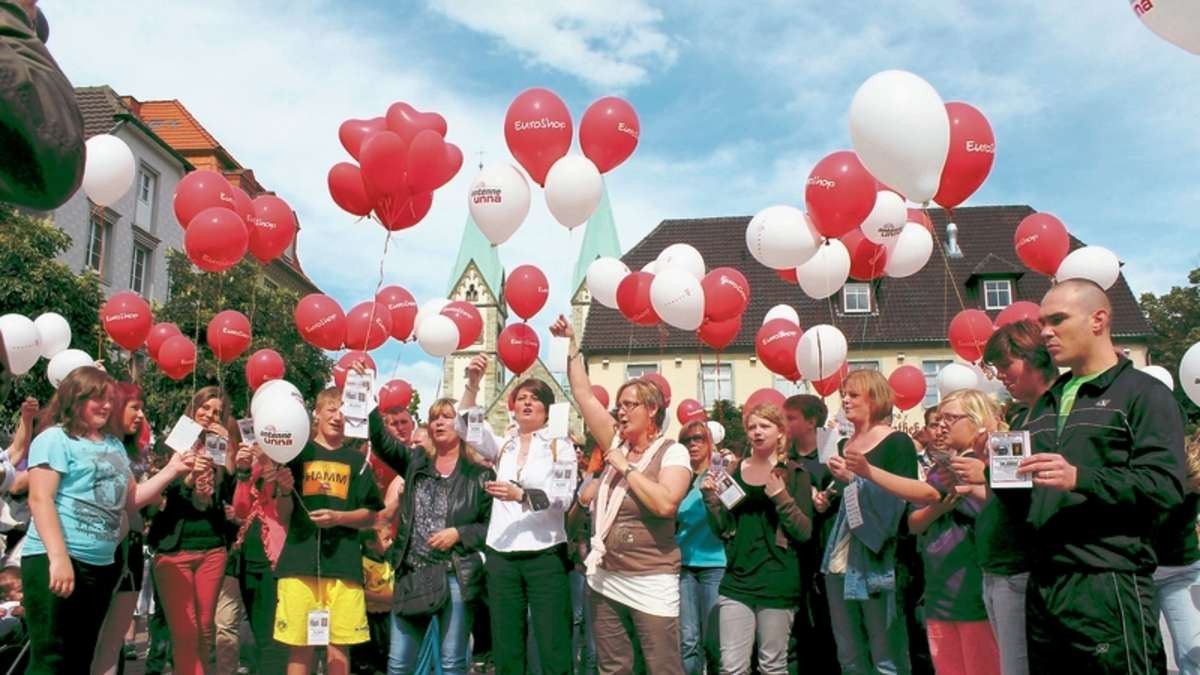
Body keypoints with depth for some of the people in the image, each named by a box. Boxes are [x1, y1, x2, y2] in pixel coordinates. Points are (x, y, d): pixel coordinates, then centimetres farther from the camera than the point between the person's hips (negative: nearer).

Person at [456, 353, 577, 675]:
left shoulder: (560, 444, 2)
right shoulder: (503, 445, 12)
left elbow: (564, 498, -8)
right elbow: (466, 427, -5)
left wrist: (520, 495, -22)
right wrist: (473, 383, -17)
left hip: (545, 553, -3)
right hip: (501, 553, 4)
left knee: (553, 646, -2)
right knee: (505, 647, 9)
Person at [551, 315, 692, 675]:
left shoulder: (673, 452, -9)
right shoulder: (618, 443, 7)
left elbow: (665, 504, -25)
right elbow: (584, 394, 7)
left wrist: (625, 468, -16)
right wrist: (571, 345, 6)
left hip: (651, 583, -6)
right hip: (605, 578, 6)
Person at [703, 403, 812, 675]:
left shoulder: (795, 474, 0)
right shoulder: (734, 471, 9)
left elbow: (805, 532, -6)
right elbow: (724, 528, 10)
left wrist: (782, 497, -19)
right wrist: (710, 496, -5)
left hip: (778, 581, -2)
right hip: (737, 579, 3)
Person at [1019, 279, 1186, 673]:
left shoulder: (1144, 394, -1)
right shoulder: (1046, 404, 22)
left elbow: (1165, 485, -14)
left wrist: (1080, 479, -24)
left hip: (1108, 586, -7)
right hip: (1042, 584, 7)